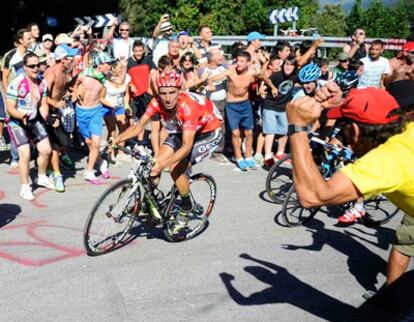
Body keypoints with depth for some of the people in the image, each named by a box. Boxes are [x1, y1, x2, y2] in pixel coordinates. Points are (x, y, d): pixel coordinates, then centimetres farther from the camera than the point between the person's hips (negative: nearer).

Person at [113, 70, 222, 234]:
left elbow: (186, 146, -42)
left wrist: (165, 163, -53)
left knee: (176, 168, -21)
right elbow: (139, 126, -17)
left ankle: (187, 208, 3)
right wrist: (117, 139, -33)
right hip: (182, 131, 6)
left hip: (209, 133, -6)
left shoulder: (188, 106, -38)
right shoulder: (157, 102, -22)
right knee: (156, 163, -11)